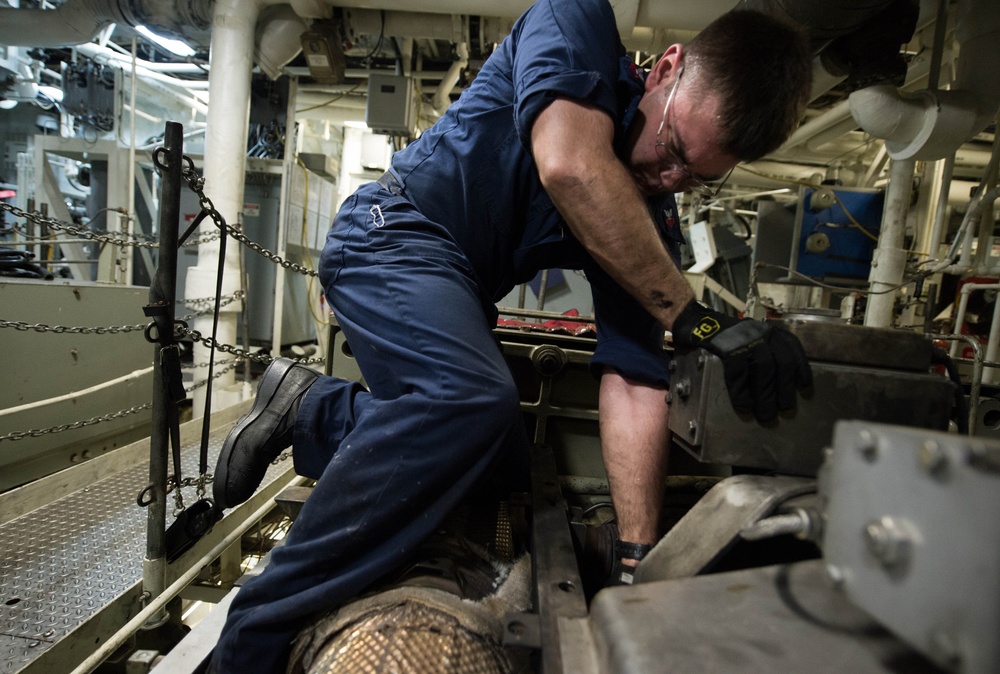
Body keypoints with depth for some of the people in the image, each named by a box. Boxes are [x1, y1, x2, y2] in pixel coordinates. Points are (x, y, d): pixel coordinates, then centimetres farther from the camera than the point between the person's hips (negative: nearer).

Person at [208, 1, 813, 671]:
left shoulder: (653, 224, -6)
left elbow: (634, 384, -12)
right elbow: (570, 168, -35)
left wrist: (637, 561, -16)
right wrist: (703, 321, -30)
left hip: (457, 291, 7)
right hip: (393, 233, -6)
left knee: (501, 459, 7)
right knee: (472, 401, -32)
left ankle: (309, 407, 16)